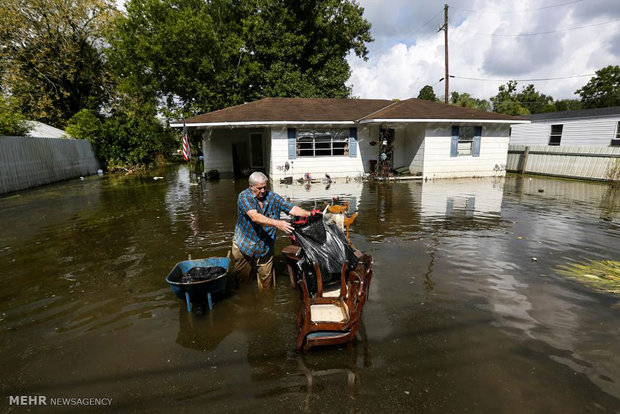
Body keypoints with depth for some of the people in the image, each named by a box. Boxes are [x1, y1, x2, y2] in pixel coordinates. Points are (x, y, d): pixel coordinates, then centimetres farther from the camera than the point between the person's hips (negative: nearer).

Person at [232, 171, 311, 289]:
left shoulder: (272, 197, -5)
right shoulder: (244, 197, -16)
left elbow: (291, 209, -11)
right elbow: (255, 217, -32)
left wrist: (308, 214, -31)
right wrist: (277, 223, -45)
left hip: (266, 247, 2)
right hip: (244, 246, -2)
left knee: (267, 281, 10)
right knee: (243, 280, 15)